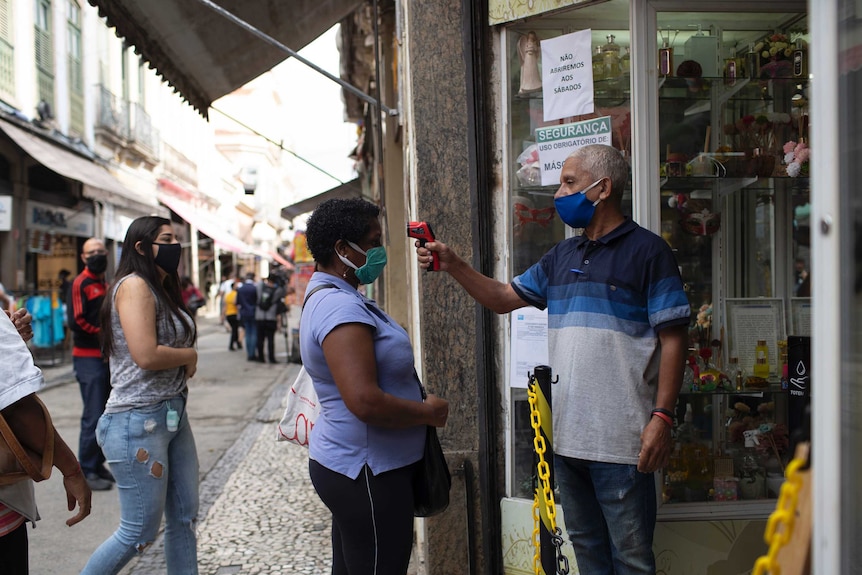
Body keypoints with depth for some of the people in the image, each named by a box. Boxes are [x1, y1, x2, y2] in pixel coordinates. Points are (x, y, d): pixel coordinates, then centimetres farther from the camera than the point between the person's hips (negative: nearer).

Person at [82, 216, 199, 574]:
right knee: (140, 533, 0)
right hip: (139, 422, -9)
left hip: (173, 415, 9)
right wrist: (189, 355, -7)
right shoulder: (134, 285, -14)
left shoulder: (163, 289, 16)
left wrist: (185, 363, -9)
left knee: (184, 519, 14)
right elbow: (146, 355, -24)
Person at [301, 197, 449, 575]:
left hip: (346, 466, 11)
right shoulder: (341, 309, -22)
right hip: (367, 473, -11)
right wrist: (429, 412, -15)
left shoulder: (327, 297, 13)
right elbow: (366, 402, -30)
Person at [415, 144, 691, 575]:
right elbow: (503, 298, 19)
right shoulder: (561, 257, 15)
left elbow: (673, 339, -9)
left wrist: (662, 417, -16)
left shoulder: (647, 251, -6)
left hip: (620, 437, -7)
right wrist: (452, 264, 7)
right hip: (566, 432, 7)